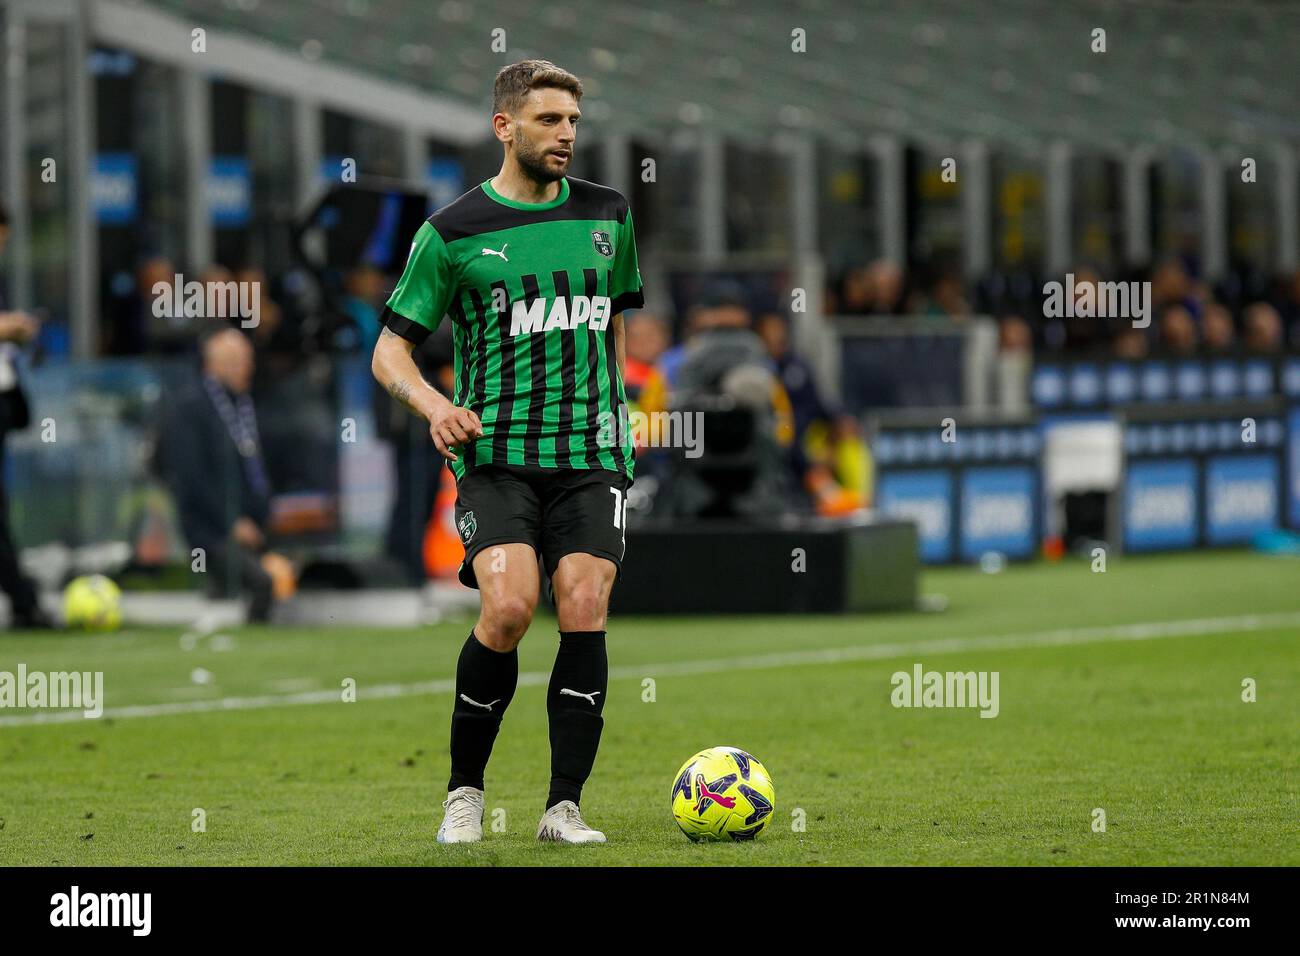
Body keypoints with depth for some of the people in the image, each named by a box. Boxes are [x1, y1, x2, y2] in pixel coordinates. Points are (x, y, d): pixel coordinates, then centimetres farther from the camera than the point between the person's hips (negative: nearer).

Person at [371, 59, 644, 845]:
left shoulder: (607, 215, 12)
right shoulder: (454, 233, 1)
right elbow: (391, 350, 4)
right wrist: (435, 406, -14)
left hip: (591, 455, 3)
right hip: (495, 452, -3)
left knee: (585, 611, -14)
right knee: (509, 607, -21)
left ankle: (565, 807, -6)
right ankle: (465, 792, -2)